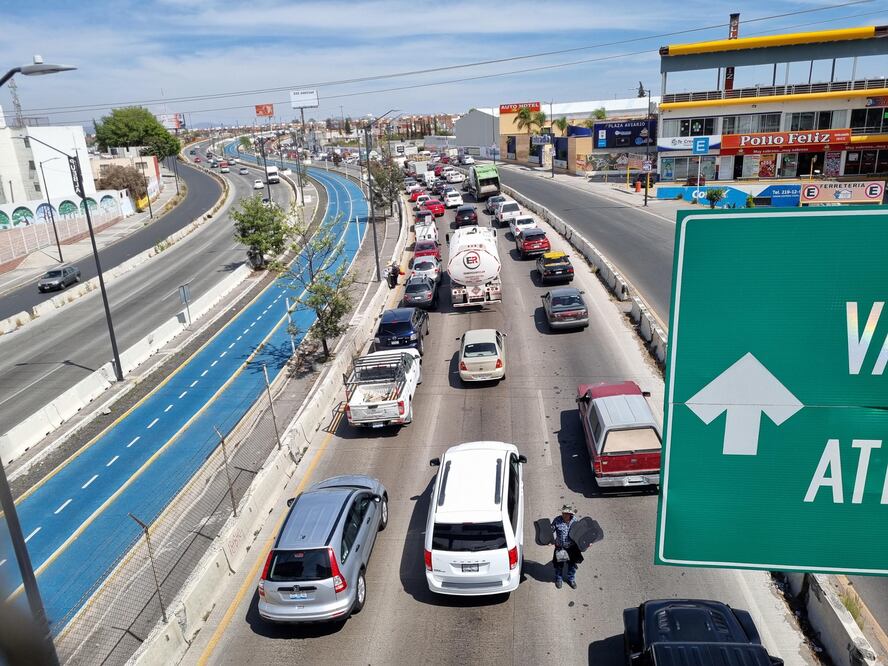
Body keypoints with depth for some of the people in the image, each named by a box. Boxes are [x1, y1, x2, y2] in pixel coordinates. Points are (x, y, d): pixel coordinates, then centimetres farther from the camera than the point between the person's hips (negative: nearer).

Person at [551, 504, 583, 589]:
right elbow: (551, 531, -7)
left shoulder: (575, 520, -12)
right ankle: (559, 579, 40)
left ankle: (571, 579, 43)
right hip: (560, 547, -2)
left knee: (572, 564, 17)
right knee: (559, 564, 13)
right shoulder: (557, 520, -18)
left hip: (572, 547, 2)